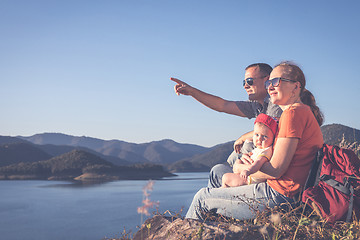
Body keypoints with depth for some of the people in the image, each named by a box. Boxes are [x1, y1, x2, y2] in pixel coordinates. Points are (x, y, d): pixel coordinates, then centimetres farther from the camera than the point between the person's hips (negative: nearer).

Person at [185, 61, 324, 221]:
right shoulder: (304, 112, 16)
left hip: (279, 195, -11)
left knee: (202, 198, 0)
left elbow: (275, 170, -20)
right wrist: (250, 158, 4)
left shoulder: (294, 113, -16)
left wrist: (240, 167, -4)